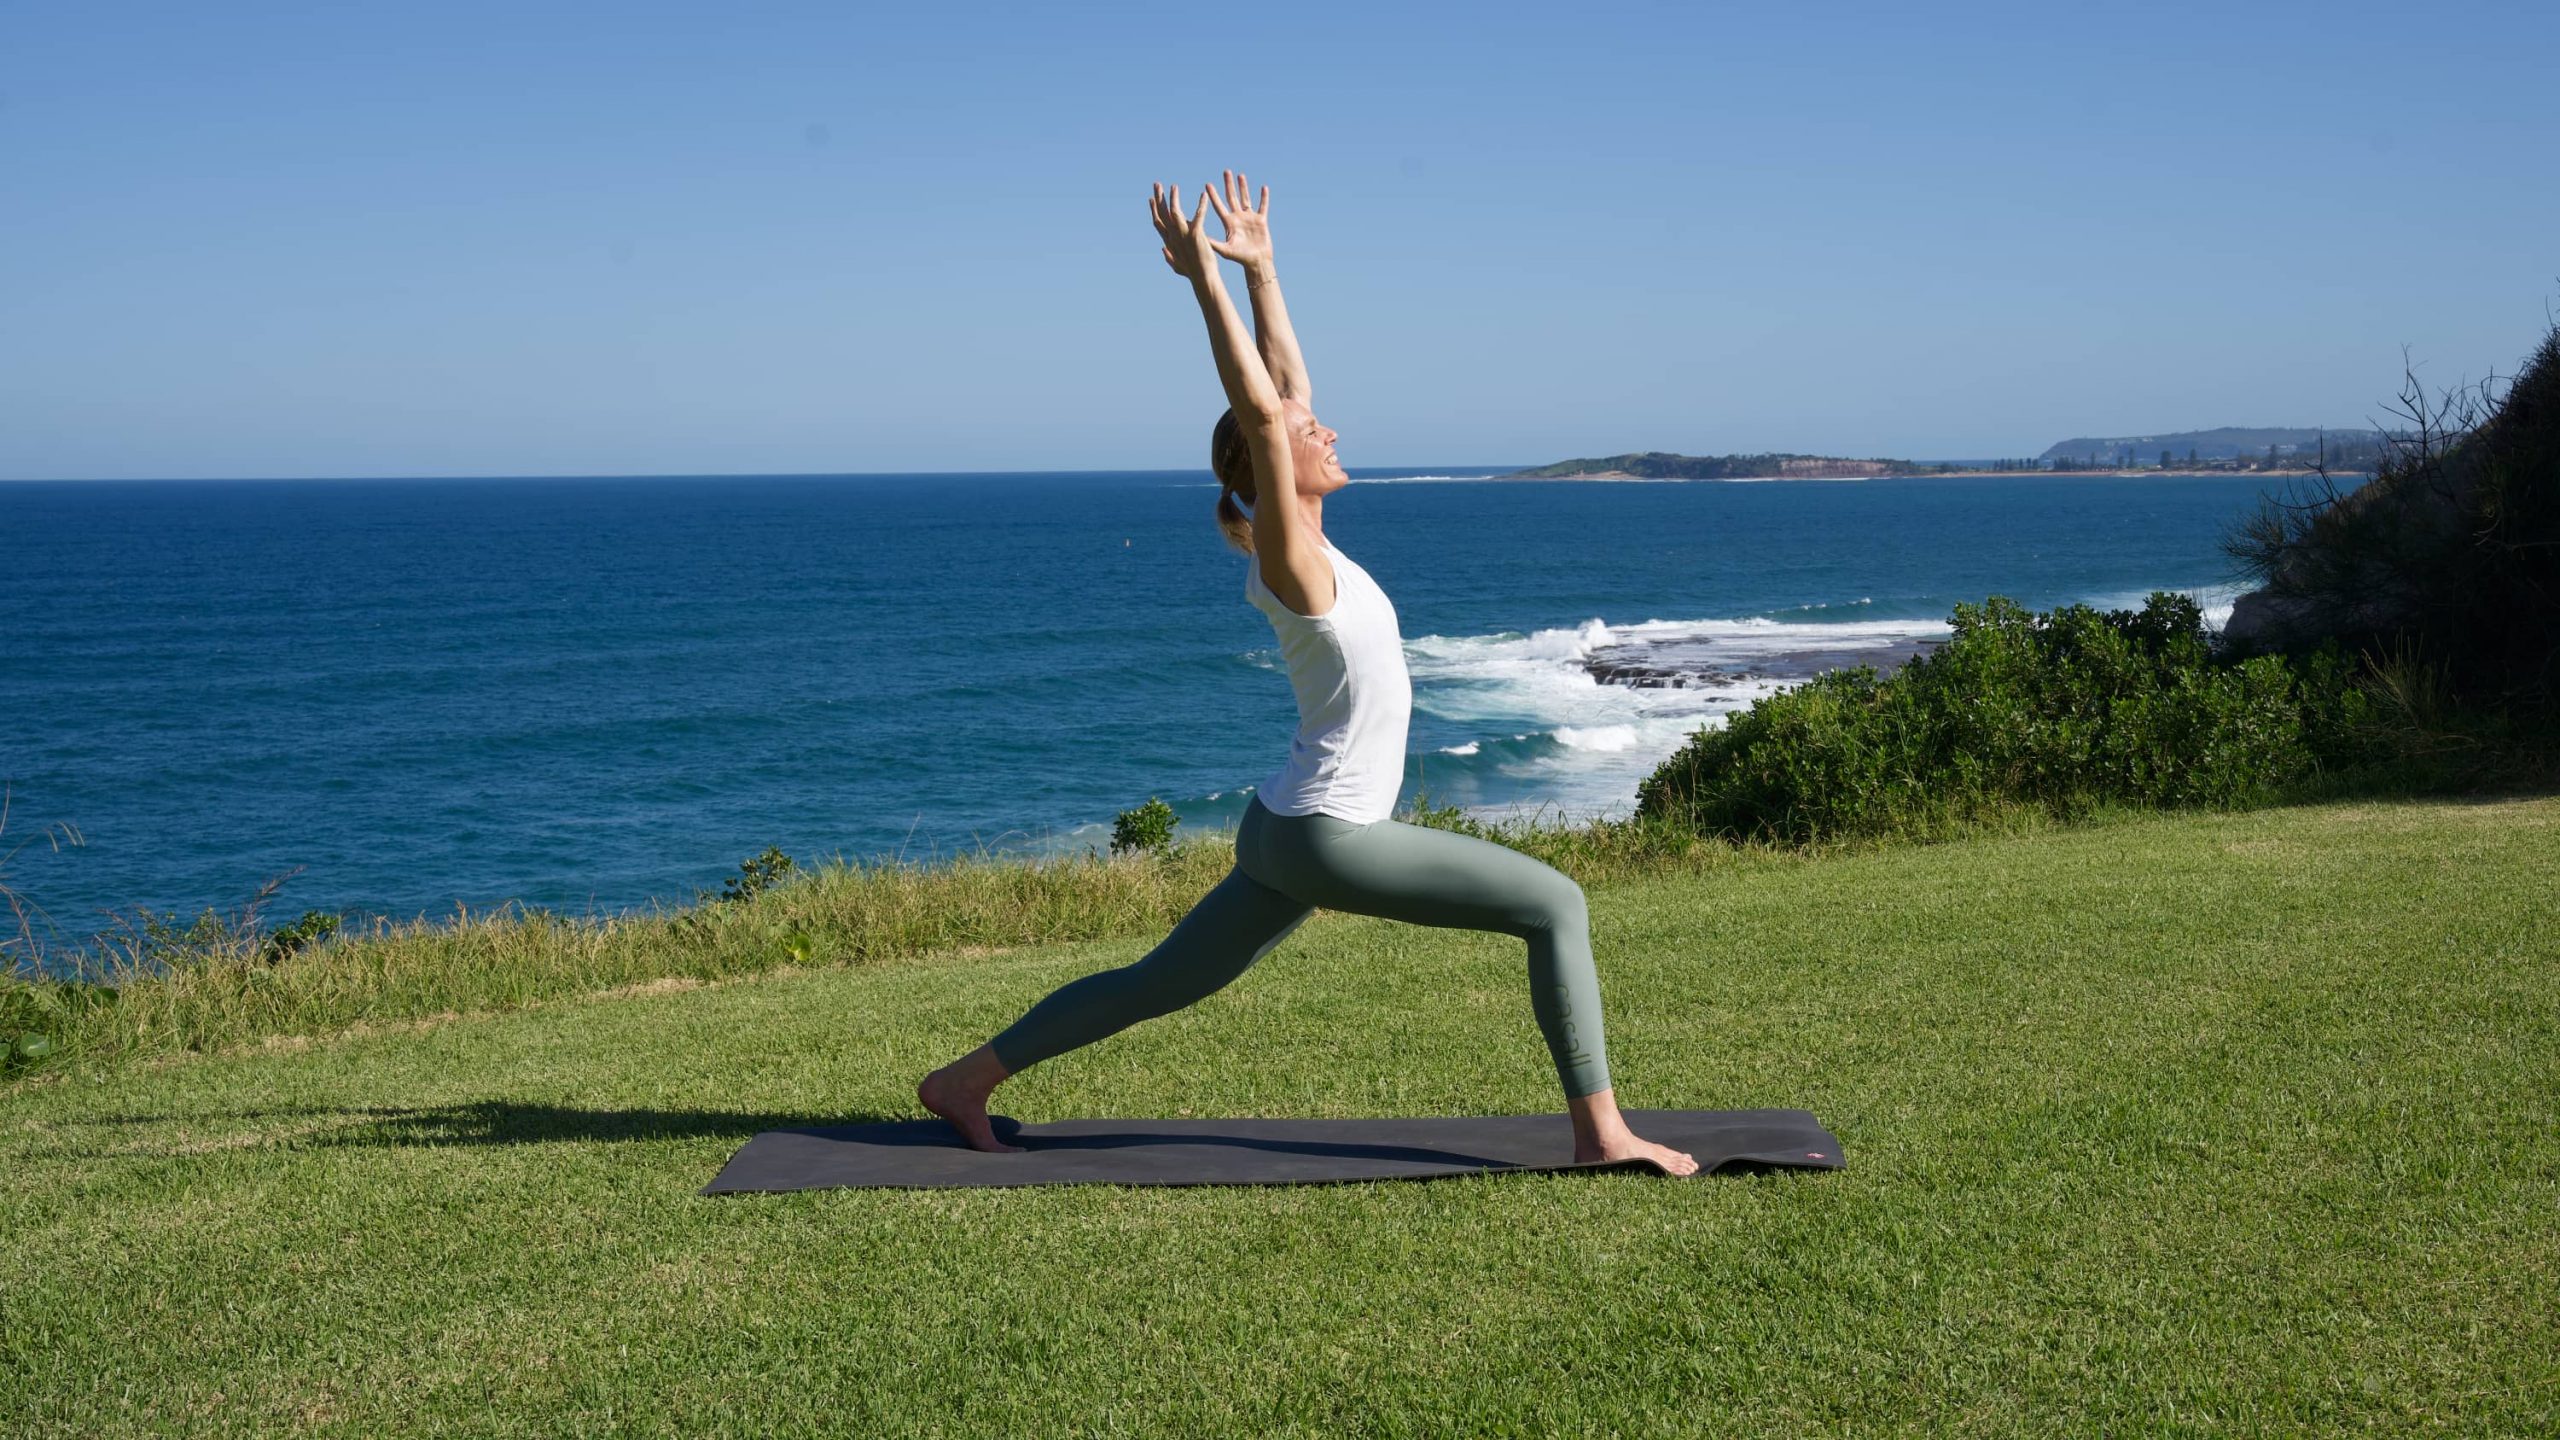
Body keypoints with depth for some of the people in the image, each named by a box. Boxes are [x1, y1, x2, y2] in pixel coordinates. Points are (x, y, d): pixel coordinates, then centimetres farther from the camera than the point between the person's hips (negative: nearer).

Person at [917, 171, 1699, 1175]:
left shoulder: (1291, 537, 7)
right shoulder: (1291, 557, -16)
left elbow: (1288, 382, 13)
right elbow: (1258, 409, -26)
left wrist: (1261, 270, 13)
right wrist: (1205, 278, -25)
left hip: (1288, 830, 9)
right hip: (1326, 838, -9)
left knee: (1159, 984, 17)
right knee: (1556, 905, -7)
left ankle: (964, 1081, 24)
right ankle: (1600, 1131, -5)